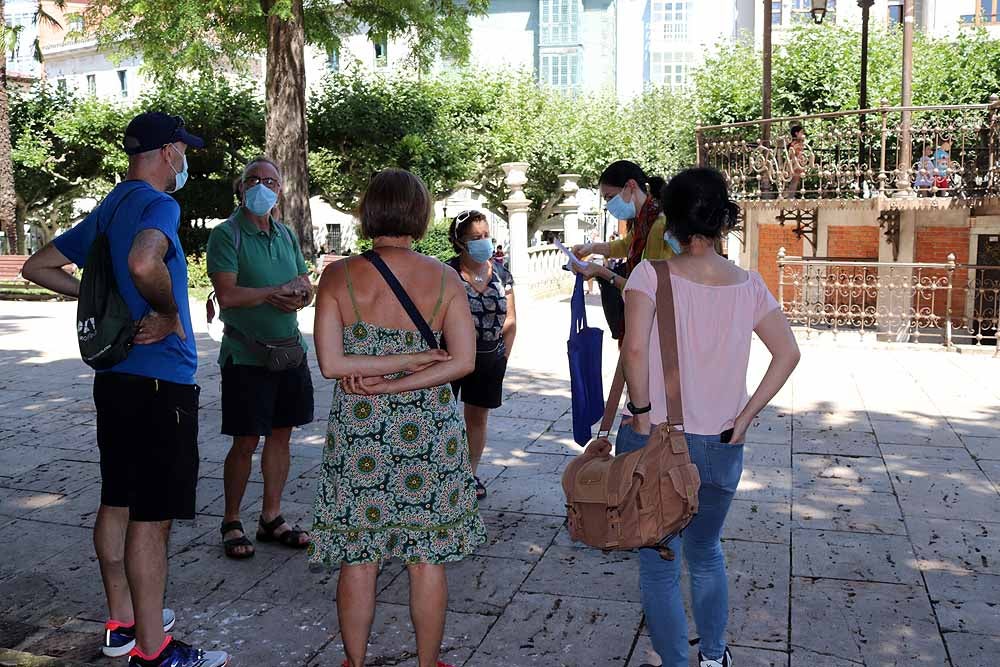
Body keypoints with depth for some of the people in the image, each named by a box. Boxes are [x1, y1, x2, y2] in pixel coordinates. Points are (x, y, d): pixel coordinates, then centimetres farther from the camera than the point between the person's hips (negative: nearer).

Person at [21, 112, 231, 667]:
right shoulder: (157, 204, -14)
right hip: (160, 381, -9)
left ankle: (123, 621, 30)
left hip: (114, 376, 10)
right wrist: (169, 311, -20)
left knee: (117, 502, 16)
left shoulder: (107, 209, 14)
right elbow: (143, 262, -37)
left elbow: (37, 267, 21)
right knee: (152, 515, -2)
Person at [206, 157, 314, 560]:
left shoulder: (287, 235, 12)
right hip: (246, 356, -6)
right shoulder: (226, 235, -8)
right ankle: (231, 522, 17)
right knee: (245, 442, 0)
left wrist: (296, 293, -10)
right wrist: (276, 291, -10)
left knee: (280, 435, 11)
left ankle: (271, 518, 24)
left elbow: (306, 288, 13)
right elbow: (227, 295, -19)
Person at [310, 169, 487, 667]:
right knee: (427, 558, 12)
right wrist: (415, 366, -9)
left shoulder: (338, 277, -6)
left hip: (359, 432, 0)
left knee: (358, 558, 12)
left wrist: (374, 379, -6)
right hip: (430, 433, 0)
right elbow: (463, 361, -11)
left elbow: (331, 363, -12)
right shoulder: (444, 279, -5)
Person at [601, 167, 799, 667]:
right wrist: (745, 417, 1)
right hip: (721, 446, 5)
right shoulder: (748, 284, 0)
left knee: (659, 566, 12)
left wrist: (642, 412, -13)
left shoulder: (653, 273, -13)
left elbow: (634, 349, -26)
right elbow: (788, 353, -1)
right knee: (706, 555, 26)